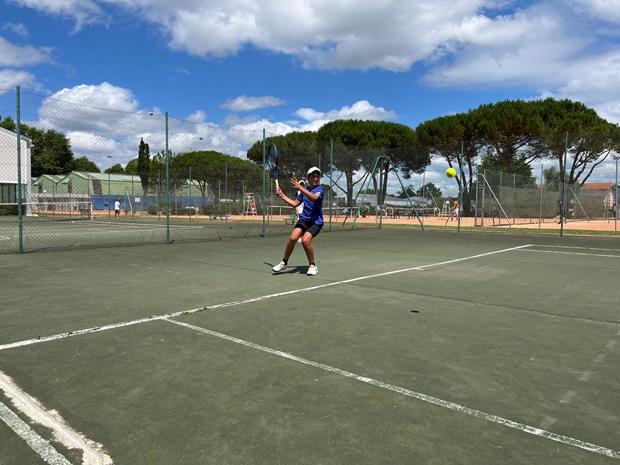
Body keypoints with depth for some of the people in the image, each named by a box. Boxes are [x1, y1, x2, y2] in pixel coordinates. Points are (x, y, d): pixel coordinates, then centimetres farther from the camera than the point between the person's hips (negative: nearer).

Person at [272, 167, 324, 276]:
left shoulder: (320, 190, -8)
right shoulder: (304, 190, 10)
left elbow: (314, 198, -32)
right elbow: (295, 203, 17)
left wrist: (300, 188, -39)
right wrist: (282, 195, 12)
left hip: (316, 222, -4)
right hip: (304, 219, 5)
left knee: (305, 240, -27)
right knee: (293, 238, -17)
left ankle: (312, 266, -5)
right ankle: (284, 262, 2)